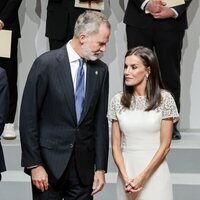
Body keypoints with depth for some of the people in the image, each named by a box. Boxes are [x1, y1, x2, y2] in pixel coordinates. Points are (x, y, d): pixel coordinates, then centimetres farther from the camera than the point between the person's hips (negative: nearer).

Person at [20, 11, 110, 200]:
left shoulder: (101, 70, 5)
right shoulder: (46, 63, -9)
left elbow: (100, 121, 8)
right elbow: (28, 117, -8)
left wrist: (101, 167, 5)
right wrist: (34, 164, -11)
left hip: (84, 164, 4)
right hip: (50, 162, -4)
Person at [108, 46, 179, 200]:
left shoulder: (164, 99, -6)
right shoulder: (118, 101, 1)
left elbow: (165, 145, -6)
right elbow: (116, 145, 3)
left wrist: (143, 177, -11)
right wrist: (125, 177, -9)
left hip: (154, 174, -2)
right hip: (126, 173, 2)